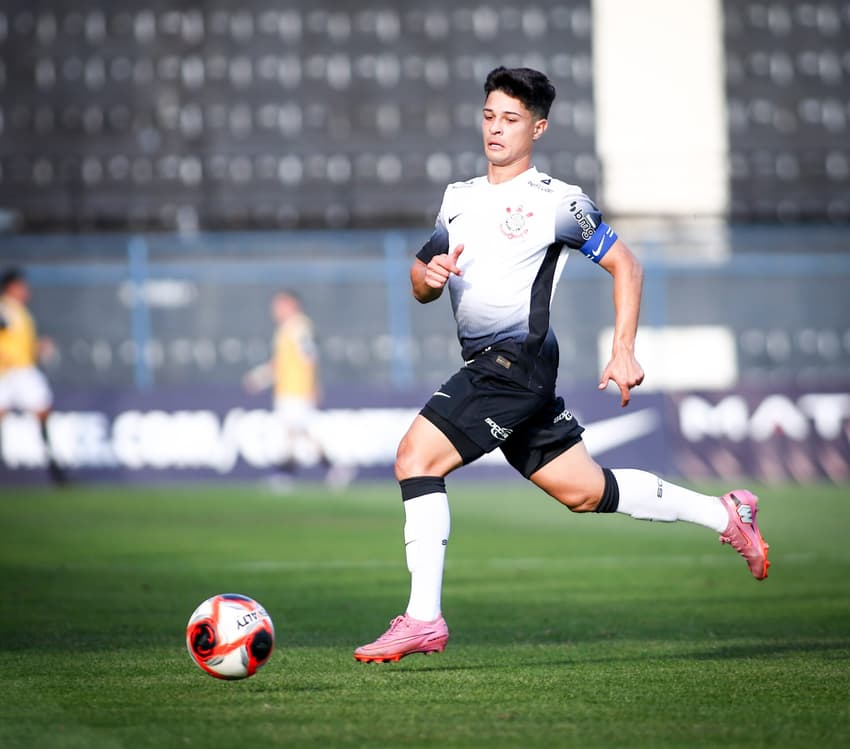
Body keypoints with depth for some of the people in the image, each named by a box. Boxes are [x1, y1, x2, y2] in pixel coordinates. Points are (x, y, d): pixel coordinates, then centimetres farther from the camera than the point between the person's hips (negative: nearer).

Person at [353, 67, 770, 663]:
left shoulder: (558, 202, -3)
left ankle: (423, 619, -17)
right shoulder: (459, 198, 17)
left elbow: (626, 266, 1)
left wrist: (624, 351, -6)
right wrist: (429, 274, -4)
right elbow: (422, 286, 20)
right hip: (485, 365, 8)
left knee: (417, 456, -18)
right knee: (585, 491, 12)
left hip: (518, 359, -8)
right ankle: (724, 514, 28)